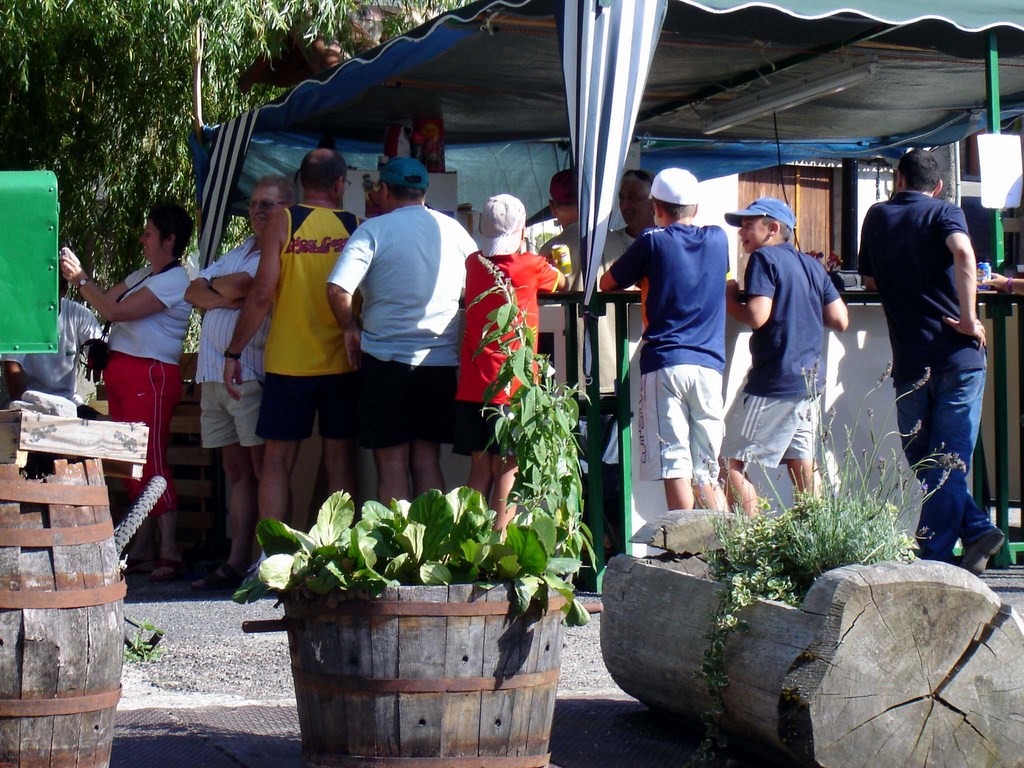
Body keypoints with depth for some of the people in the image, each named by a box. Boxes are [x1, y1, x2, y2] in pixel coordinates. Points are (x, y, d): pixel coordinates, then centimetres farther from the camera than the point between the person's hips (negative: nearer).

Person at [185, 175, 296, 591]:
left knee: (264, 469, -7)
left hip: (251, 372, -8)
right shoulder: (239, 250, 23)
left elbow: (241, 286, -17)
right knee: (236, 472, 6)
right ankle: (236, 564, 5)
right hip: (214, 372, 8)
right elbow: (193, 292, 17)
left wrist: (213, 283, 4)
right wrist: (223, 297, -4)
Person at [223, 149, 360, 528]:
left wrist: (233, 353, -2)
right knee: (340, 461, 8)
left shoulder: (282, 220, -4)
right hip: (343, 360, 2)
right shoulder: (358, 227, 2)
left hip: (288, 361, -2)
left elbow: (263, 293, -8)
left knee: (277, 461, 3)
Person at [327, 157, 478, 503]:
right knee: (427, 460, 10)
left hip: (387, 359, -4)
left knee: (391, 464, 1)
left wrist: (350, 327, -1)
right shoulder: (452, 229, 6)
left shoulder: (374, 229, -6)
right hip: (442, 361, 4)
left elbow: (337, 289, -17)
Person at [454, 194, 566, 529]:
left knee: (480, 469, 9)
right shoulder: (531, 266, -4)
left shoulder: (473, 263, 7)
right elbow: (562, 283, 15)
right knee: (507, 469, -2)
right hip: (513, 385, -4)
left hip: (472, 385, 4)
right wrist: (554, 266, 37)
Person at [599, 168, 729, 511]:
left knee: (675, 469, -6)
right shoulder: (718, 239, 11)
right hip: (709, 365, 4)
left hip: (664, 365, -4)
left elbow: (607, 284, 11)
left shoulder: (652, 242, 1)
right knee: (707, 475, 8)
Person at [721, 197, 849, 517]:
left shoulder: (764, 258, -7)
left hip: (774, 383, -8)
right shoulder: (812, 265, 14)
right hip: (811, 380, 8)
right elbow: (840, 320, 12)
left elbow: (757, 316, -18)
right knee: (803, 472, 10)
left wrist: (729, 300, 0)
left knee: (730, 464, -3)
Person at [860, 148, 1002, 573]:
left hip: (910, 363, 2)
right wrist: (968, 318, -16)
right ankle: (933, 559, -2)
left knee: (921, 459, 13)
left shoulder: (877, 217, 11)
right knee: (950, 461, 3)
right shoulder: (945, 213, 1)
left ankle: (977, 530, 1)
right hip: (958, 356, -1)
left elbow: (869, 280, 21)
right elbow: (963, 253, -20)